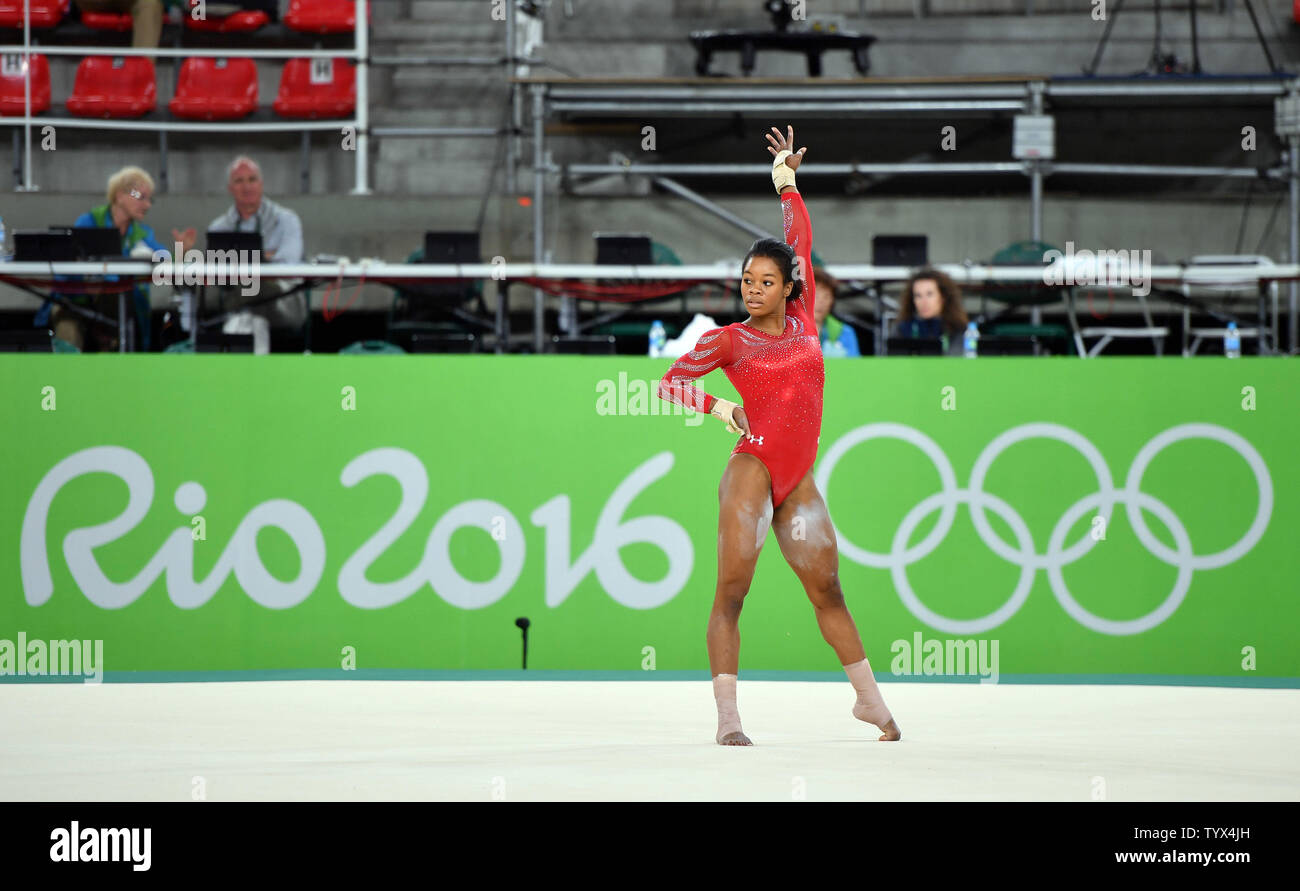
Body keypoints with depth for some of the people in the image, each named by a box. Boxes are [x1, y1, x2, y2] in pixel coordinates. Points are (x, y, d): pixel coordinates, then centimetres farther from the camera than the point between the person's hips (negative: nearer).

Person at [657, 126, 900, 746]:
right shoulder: (728, 339, 2)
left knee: (827, 590, 11)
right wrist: (715, 406, -15)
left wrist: (787, 182, 25)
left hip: (799, 481, 5)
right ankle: (727, 717, -12)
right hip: (752, 468, -5)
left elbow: (800, 242, 20)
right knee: (730, 592, -9)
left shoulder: (801, 320, 12)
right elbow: (670, 382, 0)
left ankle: (868, 697, 21)